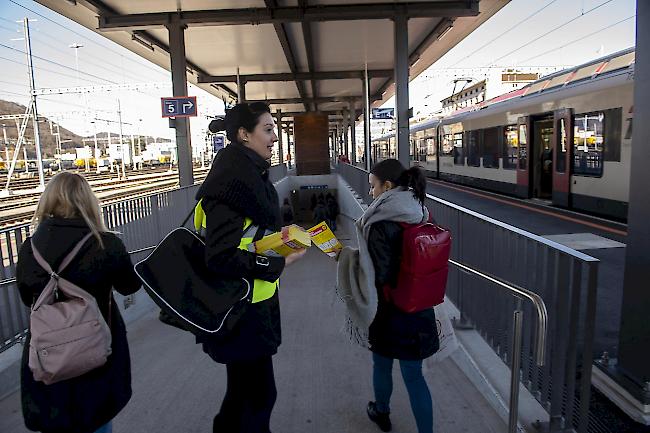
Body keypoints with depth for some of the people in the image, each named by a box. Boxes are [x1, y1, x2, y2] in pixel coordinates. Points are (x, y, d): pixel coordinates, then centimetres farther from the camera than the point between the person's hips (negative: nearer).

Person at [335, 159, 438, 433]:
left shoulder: (381, 224, -23)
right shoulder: (420, 215, -2)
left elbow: (379, 275, -25)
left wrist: (347, 256, -11)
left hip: (388, 311, -4)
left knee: (382, 365, 22)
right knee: (413, 374, 14)